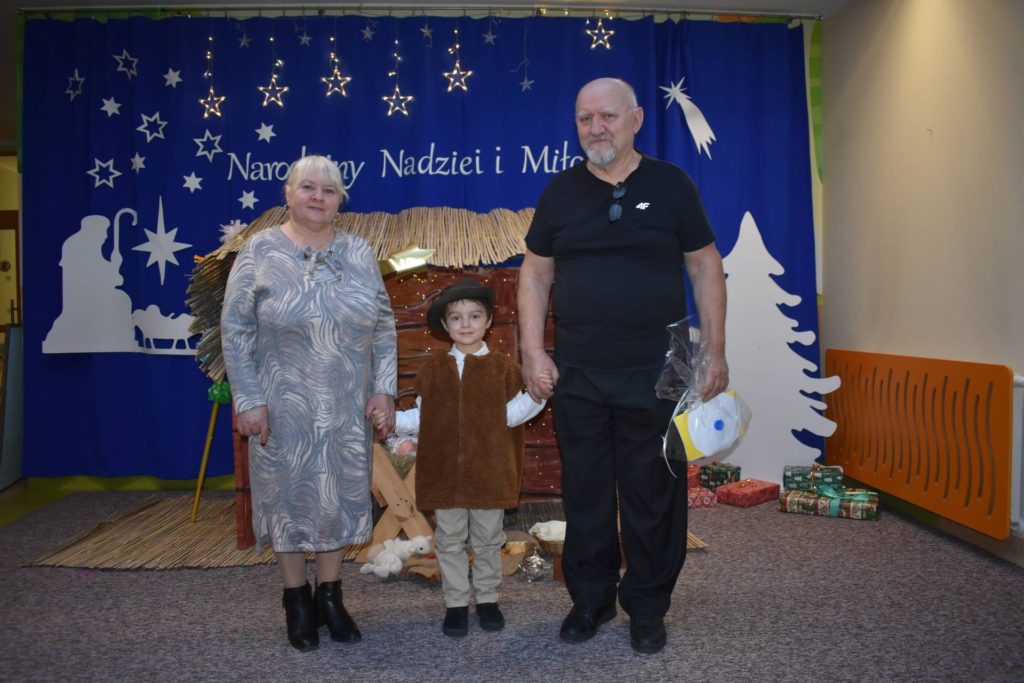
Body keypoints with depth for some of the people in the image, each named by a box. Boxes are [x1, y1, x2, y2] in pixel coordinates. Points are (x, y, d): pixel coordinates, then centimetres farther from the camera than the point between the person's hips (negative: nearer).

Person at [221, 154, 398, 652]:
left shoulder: (359, 253, 4)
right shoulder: (261, 250, -5)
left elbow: (384, 324, 6)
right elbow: (235, 329, -6)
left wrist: (384, 389, -1)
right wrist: (248, 399, -11)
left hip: (347, 407, 3)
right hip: (283, 406, -2)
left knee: (340, 494, 10)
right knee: (288, 495, 7)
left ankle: (330, 595, 28)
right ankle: (296, 600, 25)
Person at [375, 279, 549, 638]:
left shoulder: (502, 366, -1)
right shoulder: (434, 367, 5)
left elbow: (511, 415, -5)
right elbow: (422, 417, 7)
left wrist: (536, 397, -20)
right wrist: (391, 418, -6)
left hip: (488, 472, -1)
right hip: (444, 472, 2)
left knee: (488, 540, 13)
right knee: (450, 541, 11)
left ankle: (488, 598, 29)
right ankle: (456, 604, 24)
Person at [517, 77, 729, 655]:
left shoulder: (671, 184, 3)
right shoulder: (561, 191, 7)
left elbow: (705, 267, 4)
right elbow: (535, 273, 9)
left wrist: (716, 351, -1)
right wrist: (533, 352, 1)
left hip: (656, 373, -1)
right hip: (577, 376, 2)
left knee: (653, 496, 7)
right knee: (585, 495, 10)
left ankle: (648, 606, 26)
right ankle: (590, 598, 29)